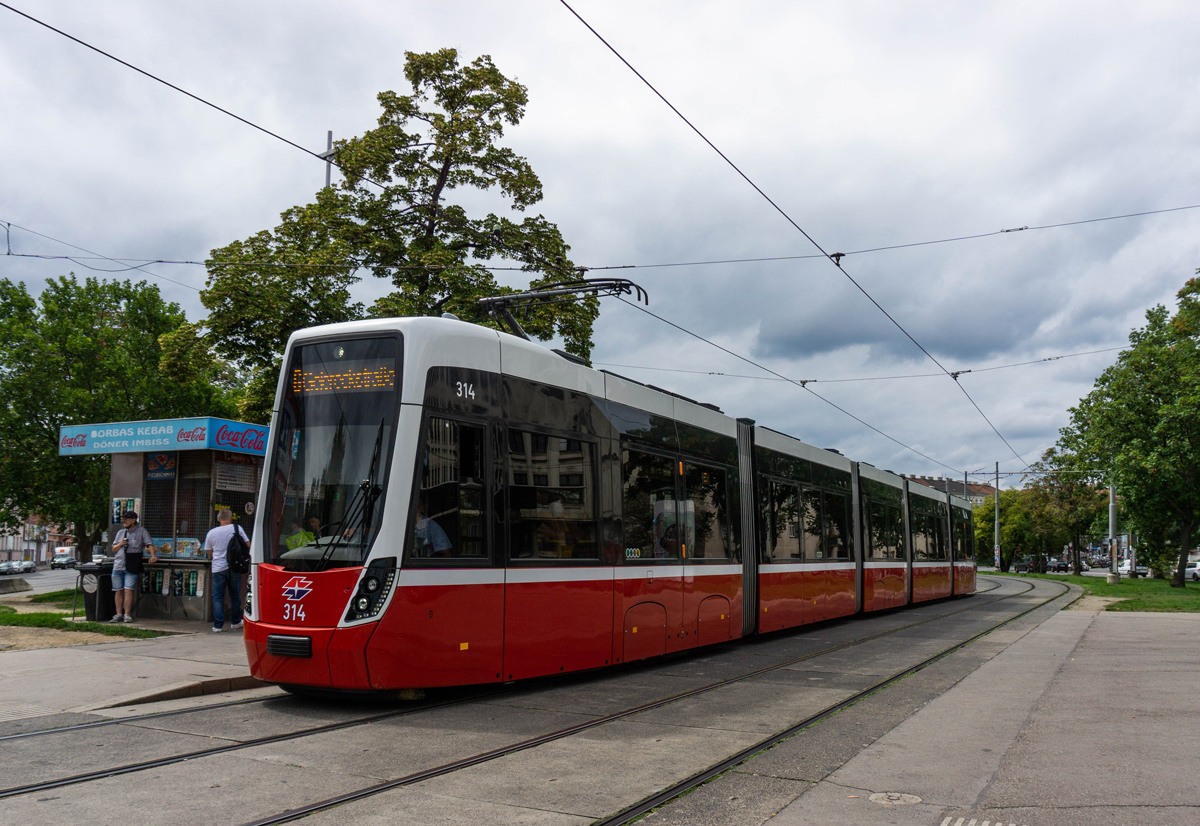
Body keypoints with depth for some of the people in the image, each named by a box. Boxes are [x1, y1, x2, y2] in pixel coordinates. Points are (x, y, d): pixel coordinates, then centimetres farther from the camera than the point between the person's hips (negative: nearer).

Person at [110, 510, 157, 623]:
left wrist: (153, 555, -22)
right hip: (118, 566, 5)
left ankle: (127, 615, -8)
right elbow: (113, 549, 21)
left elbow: (150, 544, -5)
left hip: (132, 567, -5)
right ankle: (119, 614, 8)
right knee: (118, 591, 4)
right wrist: (120, 544, -1)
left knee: (128, 590, -11)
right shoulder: (121, 532, 19)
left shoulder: (141, 531, 5)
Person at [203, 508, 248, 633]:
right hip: (234, 567, 0)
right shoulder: (237, 528, -3)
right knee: (235, 595, 14)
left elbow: (209, 552, 11)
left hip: (218, 568, 0)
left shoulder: (211, 533, 1)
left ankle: (218, 625, 0)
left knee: (217, 597, 4)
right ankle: (236, 621, 24)